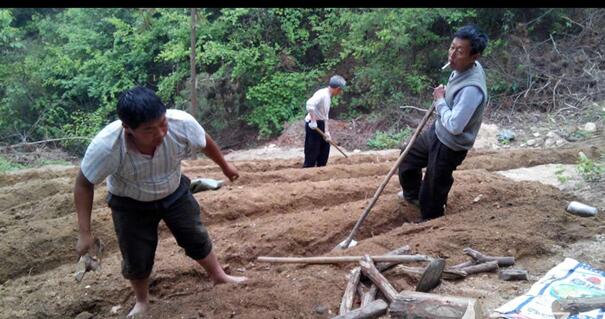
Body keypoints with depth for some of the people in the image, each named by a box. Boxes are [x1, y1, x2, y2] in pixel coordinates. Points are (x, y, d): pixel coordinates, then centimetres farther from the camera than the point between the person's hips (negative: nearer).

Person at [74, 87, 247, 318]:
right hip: (130, 204, -1)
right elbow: (84, 184, -20)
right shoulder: (106, 146, -38)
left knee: (197, 238, 14)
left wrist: (225, 166, 8)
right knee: (136, 260, 6)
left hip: (174, 193, 2)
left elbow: (205, 143, -10)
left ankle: (218, 275, 42)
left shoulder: (182, 123, -34)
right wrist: (85, 233, -22)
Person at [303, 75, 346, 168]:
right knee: (312, 152, -5)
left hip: (320, 124, 10)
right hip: (313, 125, -10)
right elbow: (309, 104, -35)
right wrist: (313, 121, -31)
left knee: (325, 147, 17)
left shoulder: (328, 96, 12)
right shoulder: (322, 94, -18)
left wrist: (326, 131, 10)